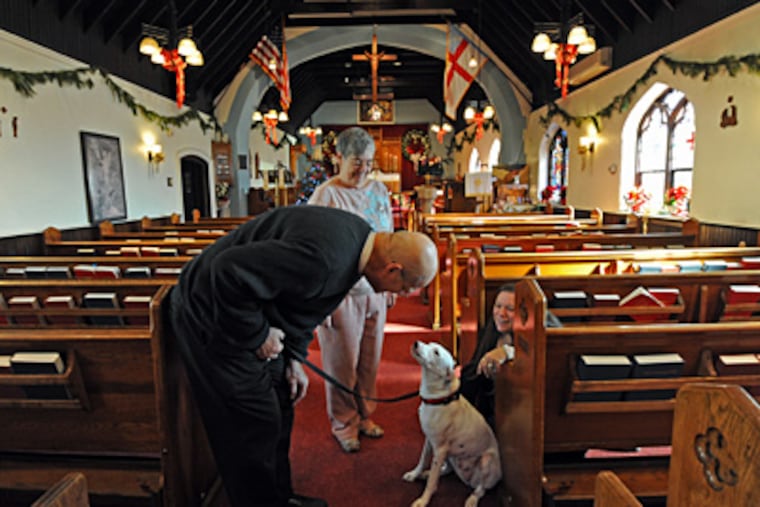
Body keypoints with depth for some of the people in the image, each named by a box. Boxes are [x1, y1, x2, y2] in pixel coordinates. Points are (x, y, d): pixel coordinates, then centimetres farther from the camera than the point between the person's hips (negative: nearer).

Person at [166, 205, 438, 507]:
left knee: (279, 408, 16)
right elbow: (230, 271, -34)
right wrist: (257, 334, -22)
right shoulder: (323, 257, -35)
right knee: (255, 426, -1)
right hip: (212, 316, -9)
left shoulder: (358, 237, -3)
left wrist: (294, 357, 8)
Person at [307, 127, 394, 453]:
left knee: (370, 359, 16)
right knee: (342, 363, 9)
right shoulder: (325, 196, -12)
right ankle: (343, 424, 29)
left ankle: (364, 415, 37)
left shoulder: (379, 190, 6)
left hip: (374, 291, 6)